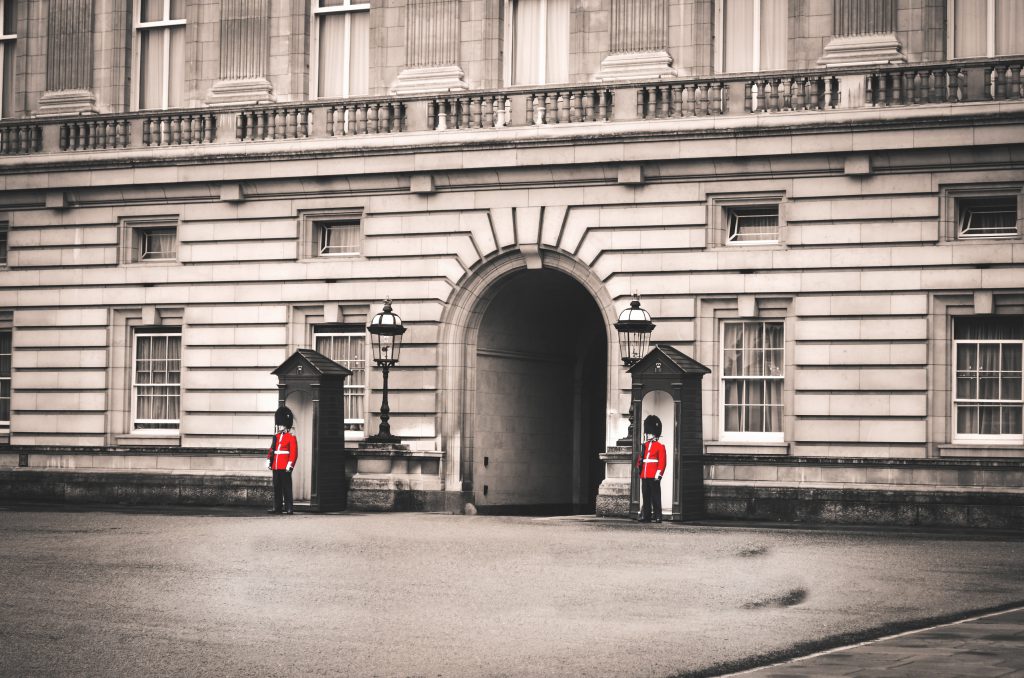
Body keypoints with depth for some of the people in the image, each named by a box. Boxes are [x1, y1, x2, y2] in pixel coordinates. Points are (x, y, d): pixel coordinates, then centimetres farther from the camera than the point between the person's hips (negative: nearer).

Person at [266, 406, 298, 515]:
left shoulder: (291, 437, -3)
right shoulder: (276, 436, 16)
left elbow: (294, 452, -8)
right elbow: (272, 449, 15)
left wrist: (290, 464, -16)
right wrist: (268, 460, 3)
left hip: (285, 467, -6)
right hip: (276, 466, 6)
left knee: (286, 487, -5)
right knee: (277, 487, 8)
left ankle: (289, 508, -2)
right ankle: (277, 507, 13)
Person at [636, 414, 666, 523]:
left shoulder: (660, 447, -2)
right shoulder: (645, 446, 16)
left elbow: (662, 461, -8)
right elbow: (640, 458, 21)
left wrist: (658, 474, -15)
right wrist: (639, 466, 7)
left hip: (654, 477, -6)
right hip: (644, 476, 6)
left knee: (655, 497, -4)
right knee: (646, 497, 8)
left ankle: (657, 516, -3)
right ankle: (646, 516, 12)